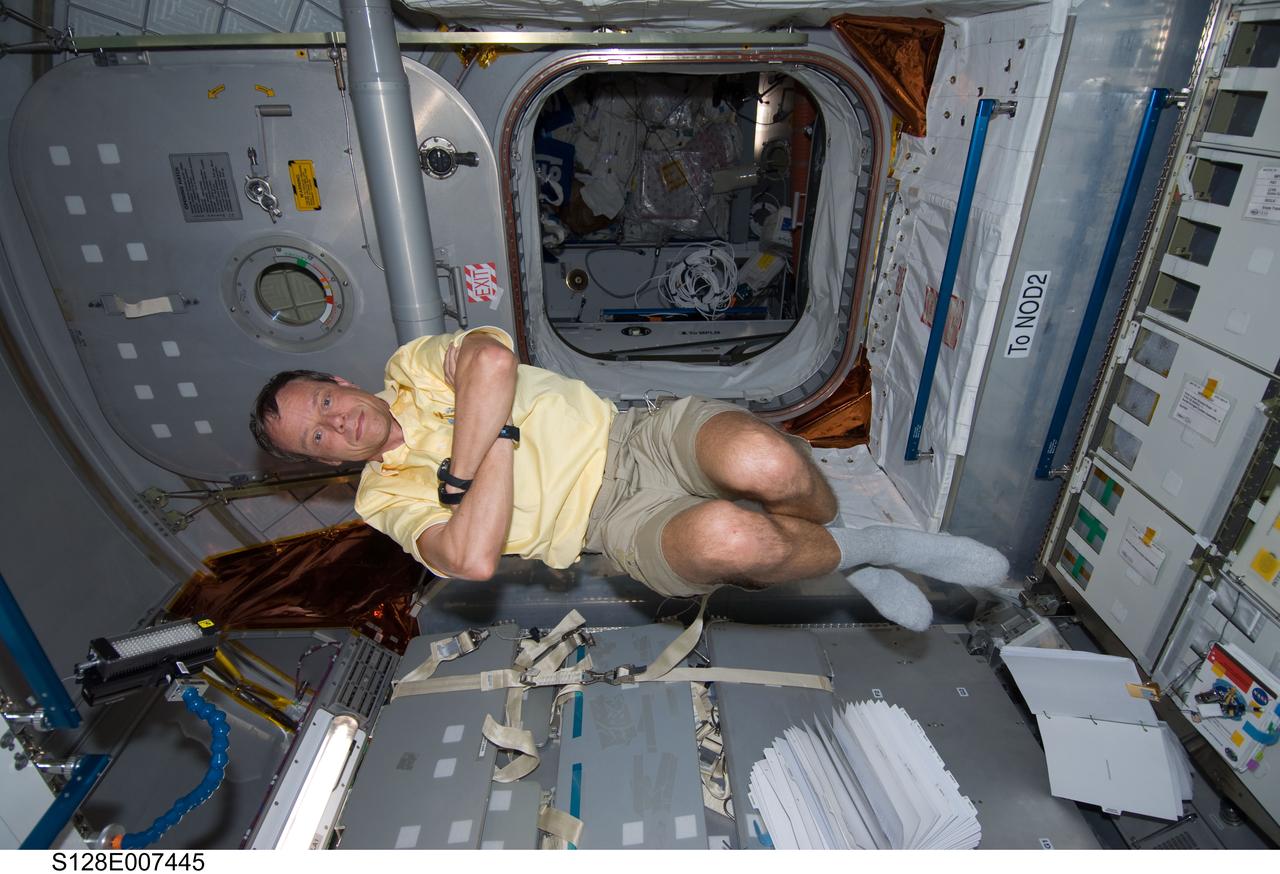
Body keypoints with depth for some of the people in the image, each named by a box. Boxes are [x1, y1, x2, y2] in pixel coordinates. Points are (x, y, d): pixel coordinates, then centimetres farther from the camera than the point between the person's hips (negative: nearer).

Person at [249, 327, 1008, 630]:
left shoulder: (415, 365, 12)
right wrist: (496, 435, -13)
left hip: (640, 435, 2)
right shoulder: (386, 498, 8)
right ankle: (867, 553, -3)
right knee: (725, 535, -36)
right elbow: (472, 560, -14)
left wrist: (459, 469, -12)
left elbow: (492, 359, -14)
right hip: (620, 520, -2)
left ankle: (830, 530, 5)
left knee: (759, 461, -32)